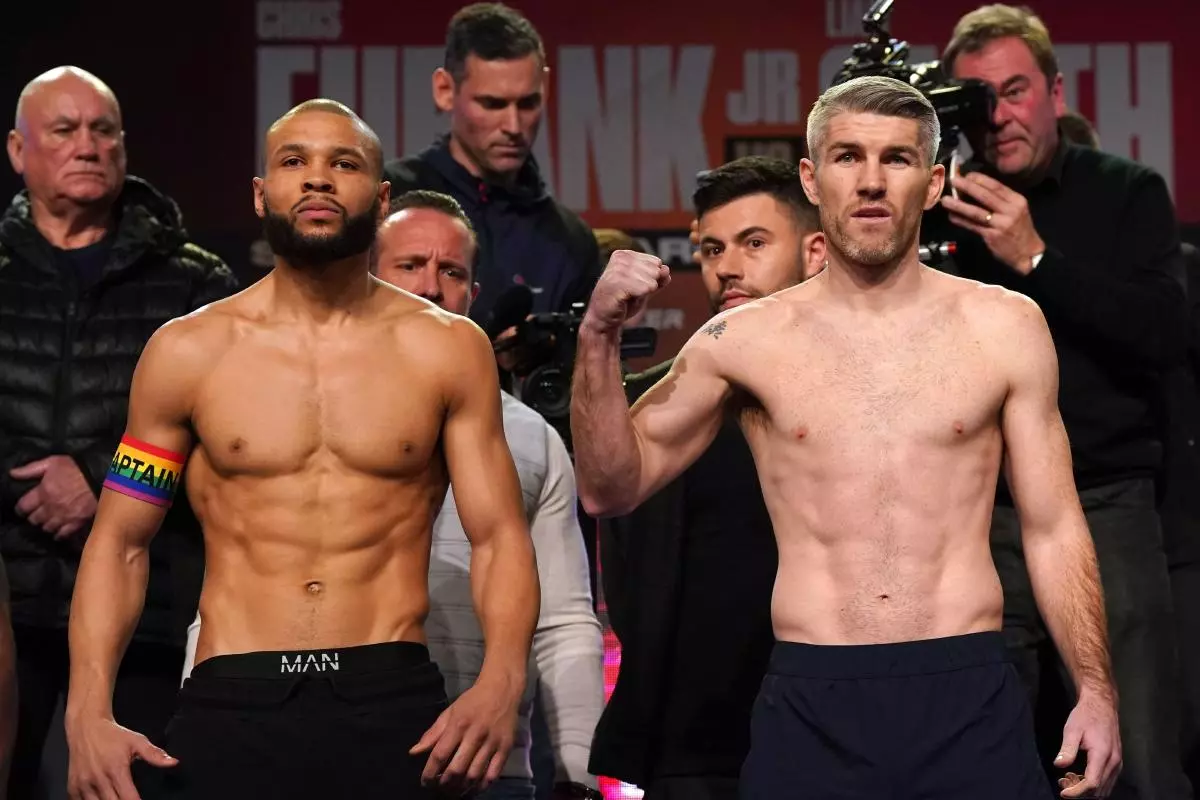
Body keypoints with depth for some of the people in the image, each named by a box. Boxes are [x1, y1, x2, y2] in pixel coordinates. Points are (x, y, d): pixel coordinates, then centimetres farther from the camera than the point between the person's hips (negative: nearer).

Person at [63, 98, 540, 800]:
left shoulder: (448, 350, 5)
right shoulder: (188, 351, 6)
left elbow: (499, 536, 2)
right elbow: (120, 541, 9)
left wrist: (502, 681, -18)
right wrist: (89, 711, -6)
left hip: (395, 705, 0)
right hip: (231, 707, 0)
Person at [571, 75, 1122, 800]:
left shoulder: (1005, 327, 6)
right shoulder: (746, 340, 6)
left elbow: (1054, 529, 9)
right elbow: (612, 488, 8)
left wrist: (1096, 690, 0)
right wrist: (599, 341, -5)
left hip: (970, 700, 0)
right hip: (811, 705, 0)